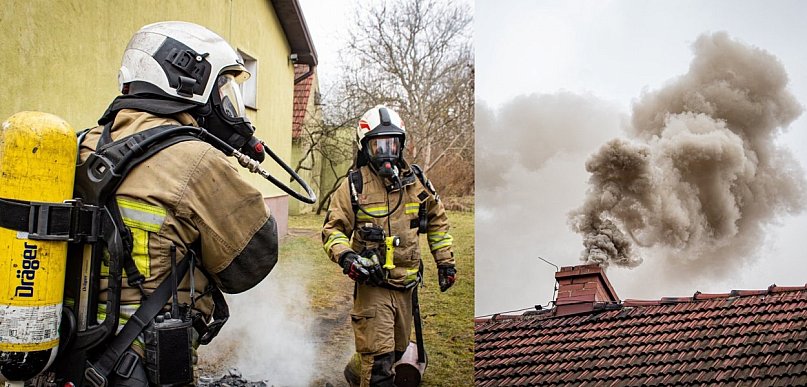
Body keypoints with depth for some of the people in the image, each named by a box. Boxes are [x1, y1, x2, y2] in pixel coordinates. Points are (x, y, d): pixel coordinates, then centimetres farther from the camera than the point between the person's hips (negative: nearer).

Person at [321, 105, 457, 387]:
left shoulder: (415, 180, 5)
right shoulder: (354, 185, -7)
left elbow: (437, 219, 17)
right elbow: (332, 229, -5)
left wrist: (445, 261, 14)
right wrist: (346, 257, -23)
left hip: (406, 284, 5)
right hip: (372, 284, -5)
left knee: (398, 348, 20)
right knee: (379, 358, -11)